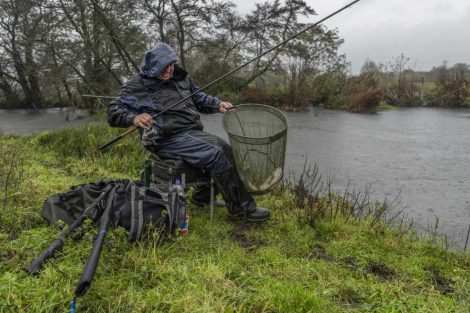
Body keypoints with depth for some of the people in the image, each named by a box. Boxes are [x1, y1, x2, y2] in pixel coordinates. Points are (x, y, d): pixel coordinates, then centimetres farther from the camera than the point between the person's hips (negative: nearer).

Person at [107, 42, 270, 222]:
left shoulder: (180, 77, 14)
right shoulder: (138, 85, -4)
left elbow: (199, 98, 26)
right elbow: (114, 113, -7)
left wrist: (218, 104, 6)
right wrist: (134, 118, -29)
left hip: (193, 132, 8)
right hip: (169, 139, -7)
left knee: (225, 149, -12)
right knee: (215, 155, -23)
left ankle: (204, 194, 8)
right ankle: (241, 210, -13)